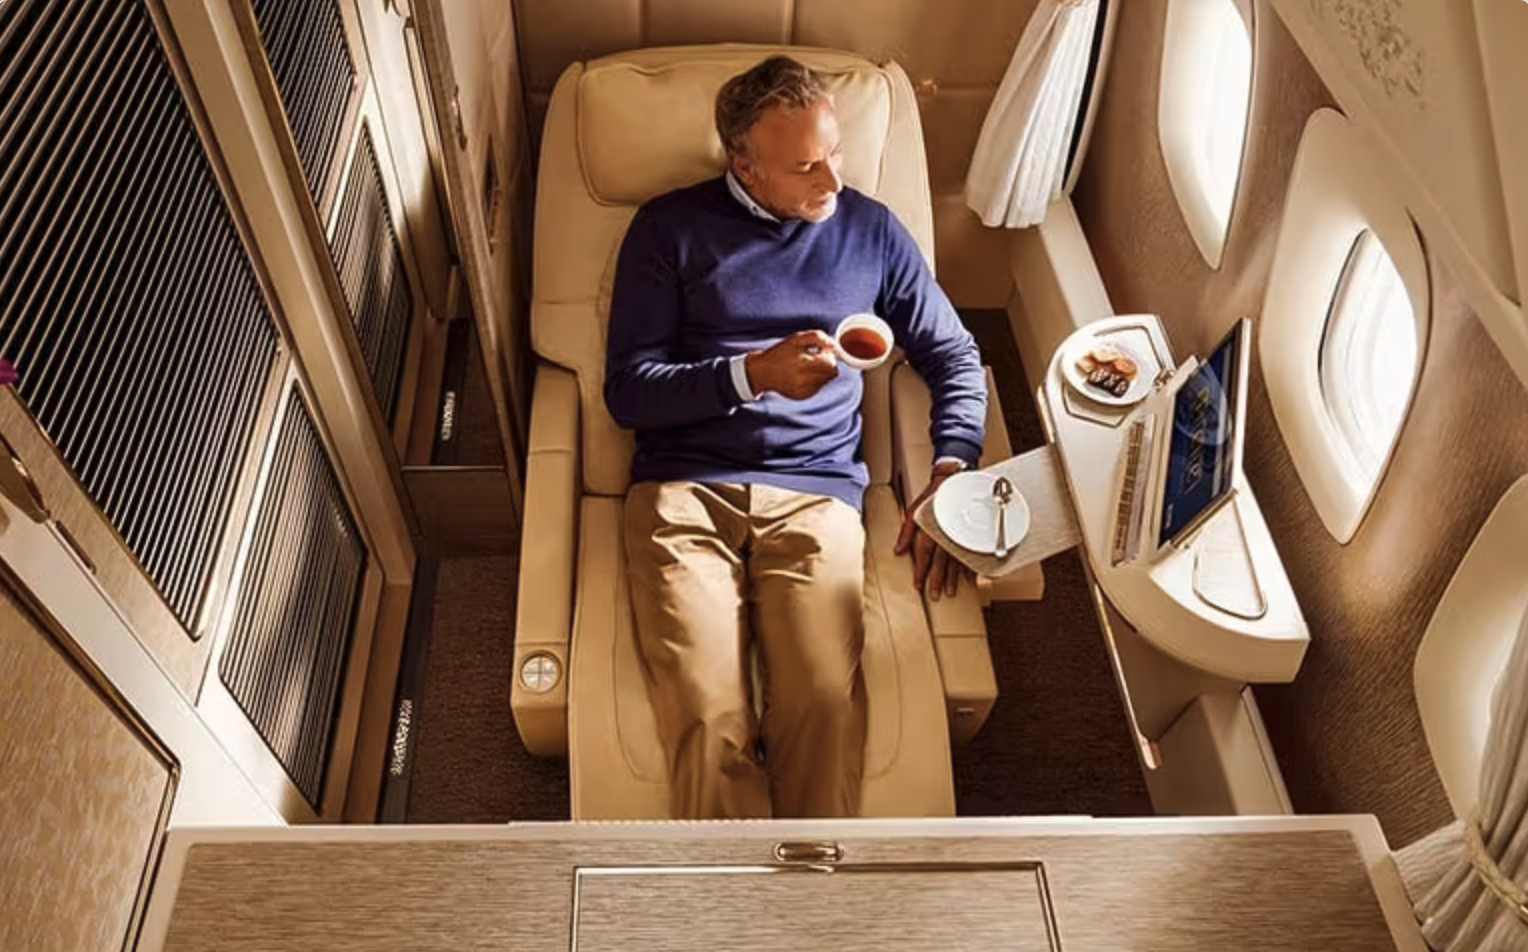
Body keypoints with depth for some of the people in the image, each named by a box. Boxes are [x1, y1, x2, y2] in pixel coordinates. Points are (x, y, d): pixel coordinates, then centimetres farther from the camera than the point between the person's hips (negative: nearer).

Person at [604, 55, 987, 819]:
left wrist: (951, 472, 1)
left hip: (816, 497, 1)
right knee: (707, 718, -25)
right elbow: (627, 391, 3)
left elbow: (955, 357, 19)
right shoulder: (669, 228, 8)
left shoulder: (872, 230, 15)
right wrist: (754, 372, -13)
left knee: (825, 709, -26)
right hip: (683, 493, -1)